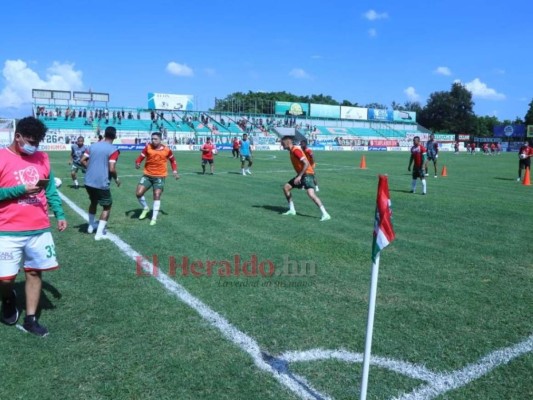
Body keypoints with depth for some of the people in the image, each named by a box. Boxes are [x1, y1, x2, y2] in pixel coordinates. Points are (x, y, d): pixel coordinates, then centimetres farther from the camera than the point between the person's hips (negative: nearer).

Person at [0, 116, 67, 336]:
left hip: (40, 229, 4)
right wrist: (22, 189, -19)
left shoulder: (42, 158, 8)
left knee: (35, 272, 9)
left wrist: (59, 214, 5)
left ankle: (30, 319, 22)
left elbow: (50, 190, 13)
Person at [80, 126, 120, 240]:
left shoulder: (93, 146, 7)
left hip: (89, 181, 6)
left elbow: (83, 161, 7)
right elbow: (111, 169, -18)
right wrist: (116, 178, 0)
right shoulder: (113, 150, -11)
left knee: (93, 202, 28)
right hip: (102, 183, -6)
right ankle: (99, 233, 4)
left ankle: (91, 226, 42)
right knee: (107, 206, 10)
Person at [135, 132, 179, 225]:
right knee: (138, 193, -4)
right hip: (147, 175, 2)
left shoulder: (166, 150, -6)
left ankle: (154, 218, 4)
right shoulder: (148, 147, -6)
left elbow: (172, 160, 10)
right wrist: (137, 163, -26)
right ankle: (145, 208, 25)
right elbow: (140, 157, -4)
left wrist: (175, 171, 0)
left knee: (157, 196, -6)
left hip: (159, 176, -2)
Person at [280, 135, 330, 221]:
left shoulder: (295, 150, -17)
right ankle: (292, 210, 16)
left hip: (307, 174, -10)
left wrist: (299, 176, -26)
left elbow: (306, 163, -25)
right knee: (286, 187, 9)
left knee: (311, 194, -24)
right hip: (301, 175, 10)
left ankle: (325, 214, -21)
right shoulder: (291, 151, 12)